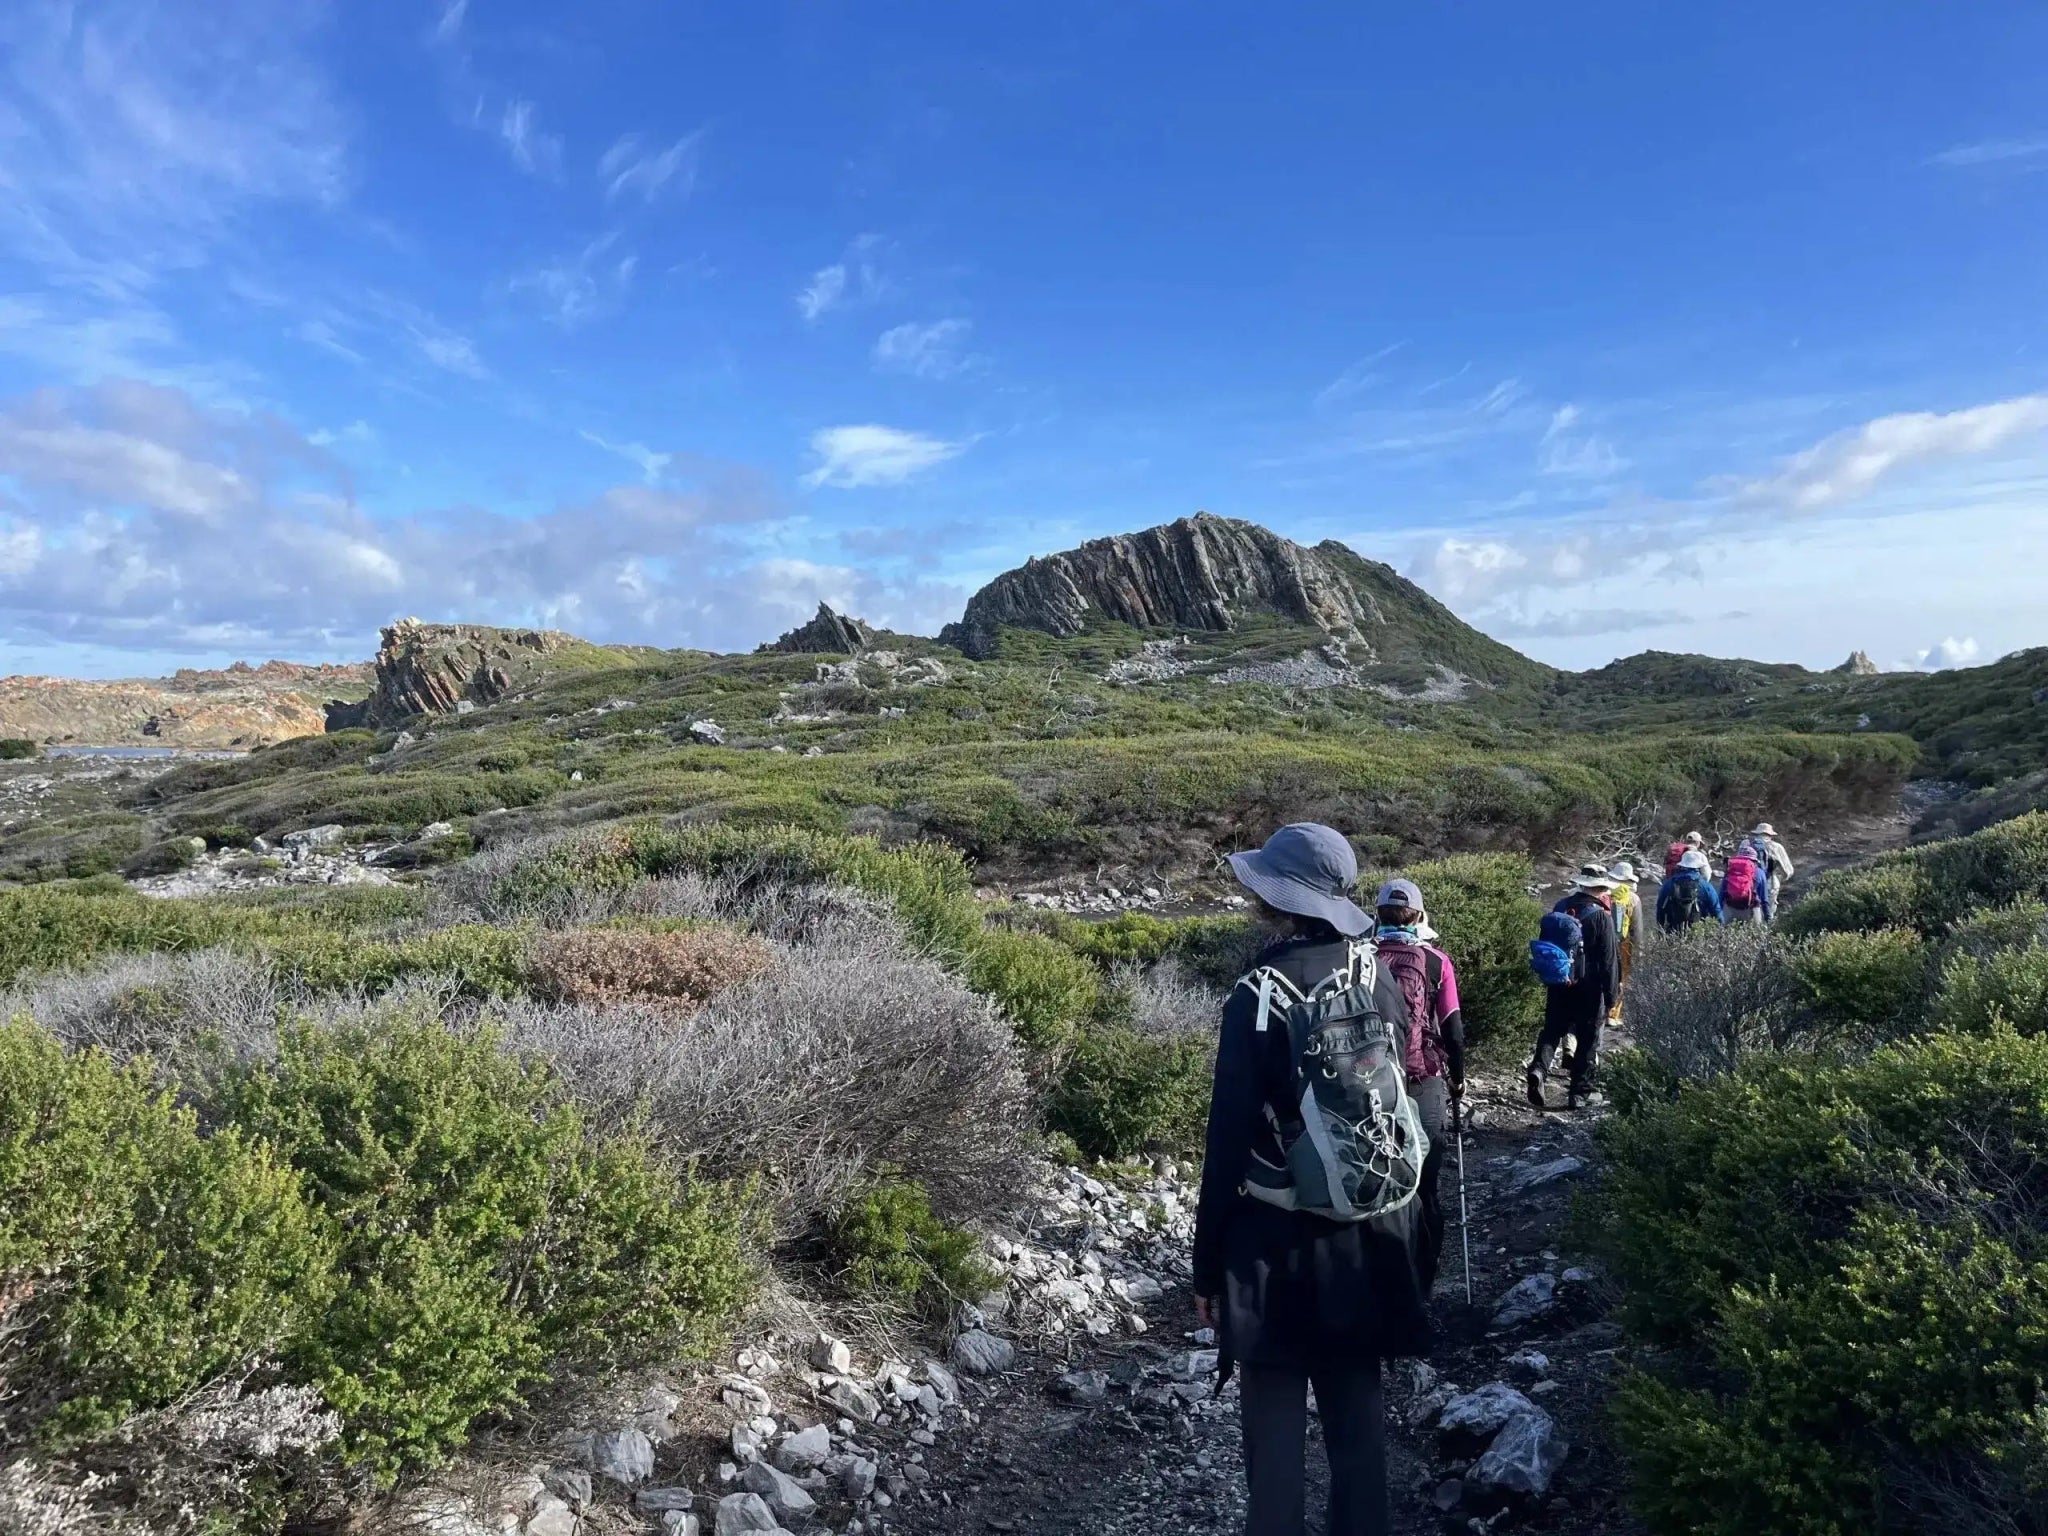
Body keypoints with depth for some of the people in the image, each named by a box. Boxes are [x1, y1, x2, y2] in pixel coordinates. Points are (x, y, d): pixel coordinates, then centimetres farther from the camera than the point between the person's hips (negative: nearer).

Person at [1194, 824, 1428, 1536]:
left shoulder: (1257, 997, -18)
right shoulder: (1379, 980, -3)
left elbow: (1229, 1140, -15)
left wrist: (1207, 1265, -7)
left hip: (1283, 1241, -5)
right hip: (1370, 1233, 6)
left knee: (1276, 1427, 7)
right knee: (1359, 1415, 18)